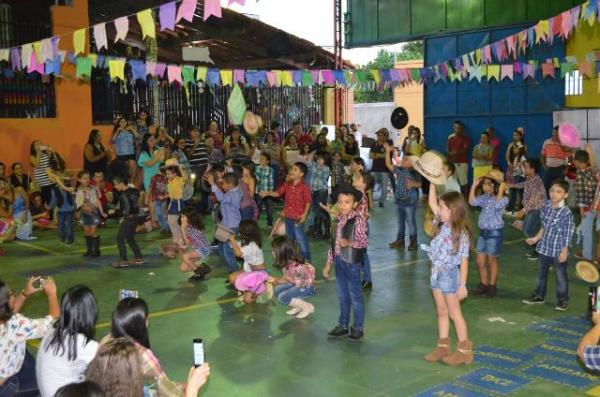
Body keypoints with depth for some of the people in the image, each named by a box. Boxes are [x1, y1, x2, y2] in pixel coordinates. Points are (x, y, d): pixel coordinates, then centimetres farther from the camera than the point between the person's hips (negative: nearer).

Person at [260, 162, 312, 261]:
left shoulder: (304, 187, -13)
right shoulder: (287, 185, 7)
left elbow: (308, 201, -12)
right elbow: (278, 193, 11)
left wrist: (305, 214, -21)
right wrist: (269, 193, -6)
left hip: (298, 219, -7)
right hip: (288, 217, 7)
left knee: (301, 239, -3)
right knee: (290, 239, 19)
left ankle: (306, 259, 9)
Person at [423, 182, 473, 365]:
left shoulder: (461, 233, -19)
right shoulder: (445, 224, 1)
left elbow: (464, 260, -17)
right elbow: (432, 202, 6)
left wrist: (462, 285, -16)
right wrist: (432, 182, -2)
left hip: (450, 275, -7)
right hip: (437, 273, 7)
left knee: (454, 313, 2)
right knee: (441, 312, 14)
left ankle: (464, 350, 12)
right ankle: (443, 346, 24)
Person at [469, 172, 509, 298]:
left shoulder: (503, 199, -12)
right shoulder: (485, 197, 6)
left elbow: (498, 205, -32)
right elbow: (472, 202, -4)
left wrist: (501, 190, -30)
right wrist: (474, 185, -4)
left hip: (495, 232, -6)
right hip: (483, 231, 6)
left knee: (492, 260, 6)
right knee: (479, 261, 11)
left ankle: (492, 286, 20)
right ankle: (484, 284, 26)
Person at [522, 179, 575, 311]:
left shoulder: (566, 213, -19)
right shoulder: (546, 206, -1)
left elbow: (568, 233, -15)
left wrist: (564, 251, -15)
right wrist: (536, 238, 14)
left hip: (558, 250, -6)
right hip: (544, 247, 6)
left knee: (561, 276, 8)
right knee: (541, 273, 19)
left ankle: (562, 300, 22)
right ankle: (539, 295, 34)